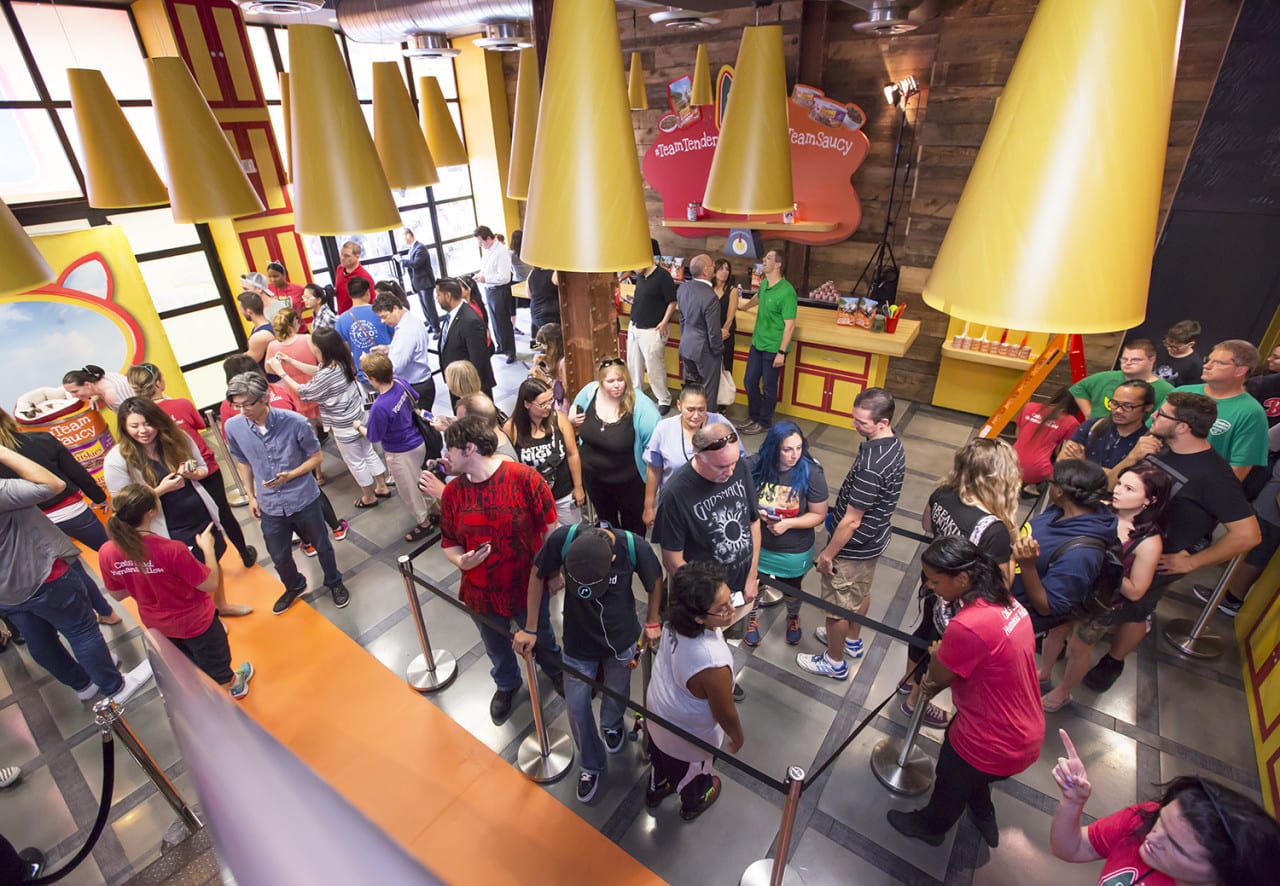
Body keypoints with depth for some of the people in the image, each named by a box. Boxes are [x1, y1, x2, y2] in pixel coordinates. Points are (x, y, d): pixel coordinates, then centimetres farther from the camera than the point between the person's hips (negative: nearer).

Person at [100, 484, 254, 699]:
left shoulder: (106, 553, -20)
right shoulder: (171, 550, -37)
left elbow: (117, 595, -2)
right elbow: (210, 584, -24)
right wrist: (207, 547, -13)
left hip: (157, 624, 5)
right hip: (195, 622, -5)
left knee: (190, 665, 33)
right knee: (216, 662, 26)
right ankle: (230, 684, 52)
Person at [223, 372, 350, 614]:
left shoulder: (295, 422, -23)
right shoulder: (233, 427, -13)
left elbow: (317, 456, -9)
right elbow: (243, 462, 6)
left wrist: (290, 475, -22)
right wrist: (251, 496, 9)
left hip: (304, 500, -3)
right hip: (269, 506, 3)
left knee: (322, 546, 18)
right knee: (279, 556, 19)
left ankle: (334, 582, 46)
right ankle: (294, 587, 50)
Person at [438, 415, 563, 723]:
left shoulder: (525, 478, -22)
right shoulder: (452, 492, -10)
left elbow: (550, 530, -14)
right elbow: (448, 542, 1)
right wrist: (460, 560, -20)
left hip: (528, 587, -3)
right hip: (480, 593, 3)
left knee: (540, 638, 25)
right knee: (497, 648, 28)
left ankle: (554, 669, 60)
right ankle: (506, 684, 61)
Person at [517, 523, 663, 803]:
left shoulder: (635, 548, -33)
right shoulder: (561, 539, -33)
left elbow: (655, 581, -11)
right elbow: (538, 576, -12)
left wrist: (653, 623, 3)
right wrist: (530, 628, -5)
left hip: (621, 639, 0)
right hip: (578, 641, 0)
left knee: (617, 693, 25)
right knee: (577, 707, 12)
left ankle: (612, 726, 61)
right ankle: (591, 765, 42)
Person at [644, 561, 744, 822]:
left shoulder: (674, 623, -26)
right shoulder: (714, 665, -46)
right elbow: (725, 714, -25)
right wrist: (739, 738, -5)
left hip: (658, 714, 5)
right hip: (690, 737, -5)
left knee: (661, 758, 37)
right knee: (695, 773, 31)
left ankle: (656, 790, 68)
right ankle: (694, 804, 64)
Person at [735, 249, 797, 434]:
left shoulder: (786, 292, -20)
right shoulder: (764, 284, 3)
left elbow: (790, 325, -19)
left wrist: (781, 352, -20)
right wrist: (740, 306, 43)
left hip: (773, 348, -7)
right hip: (757, 343, 7)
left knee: (768, 387, 6)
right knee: (749, 381, 12)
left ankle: (764, 423, 21)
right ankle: (753, 417, 29)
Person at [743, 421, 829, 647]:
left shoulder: (811, 473, -25)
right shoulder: (755, 465, -22)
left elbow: (819, 515, -16)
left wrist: (788, 523, -28)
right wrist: (755, 512, -26)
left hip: (794, 552, 0)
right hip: (758, 547, 1)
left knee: (792, 592, 28)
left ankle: (793, 618, 62)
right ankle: (753, 619, 57)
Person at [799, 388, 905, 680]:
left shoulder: (871, 464, -36)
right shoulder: (894, 444, -7)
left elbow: (851, 521, -28)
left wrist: (827, 554, -16)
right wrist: (838, 510, 18)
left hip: (852, 546, -9)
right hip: (874, 538, 9)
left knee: (837, 605, 13)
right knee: (861, 592, 29)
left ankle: (834, 662, 34)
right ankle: (852, 640, 52)